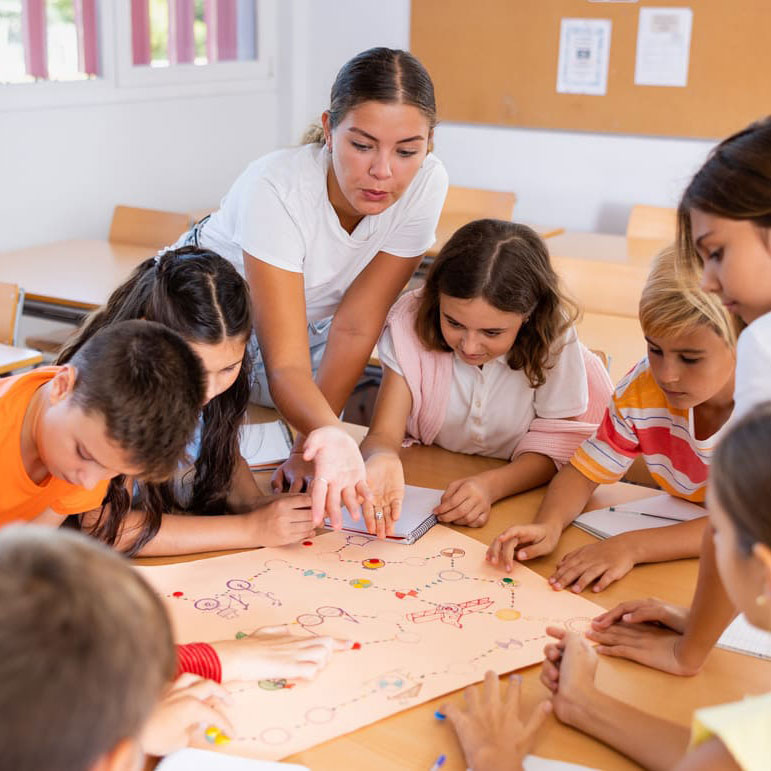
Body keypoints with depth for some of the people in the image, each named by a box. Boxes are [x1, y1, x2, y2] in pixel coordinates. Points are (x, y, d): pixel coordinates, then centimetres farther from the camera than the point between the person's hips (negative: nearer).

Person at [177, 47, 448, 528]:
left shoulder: (425, 184, -25)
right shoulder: (275, 189, -37)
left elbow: (355, 327, -20)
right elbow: (286, 363, -41)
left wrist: (308, 447, -23)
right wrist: (330, 436, -62)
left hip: (309, 324, 4)